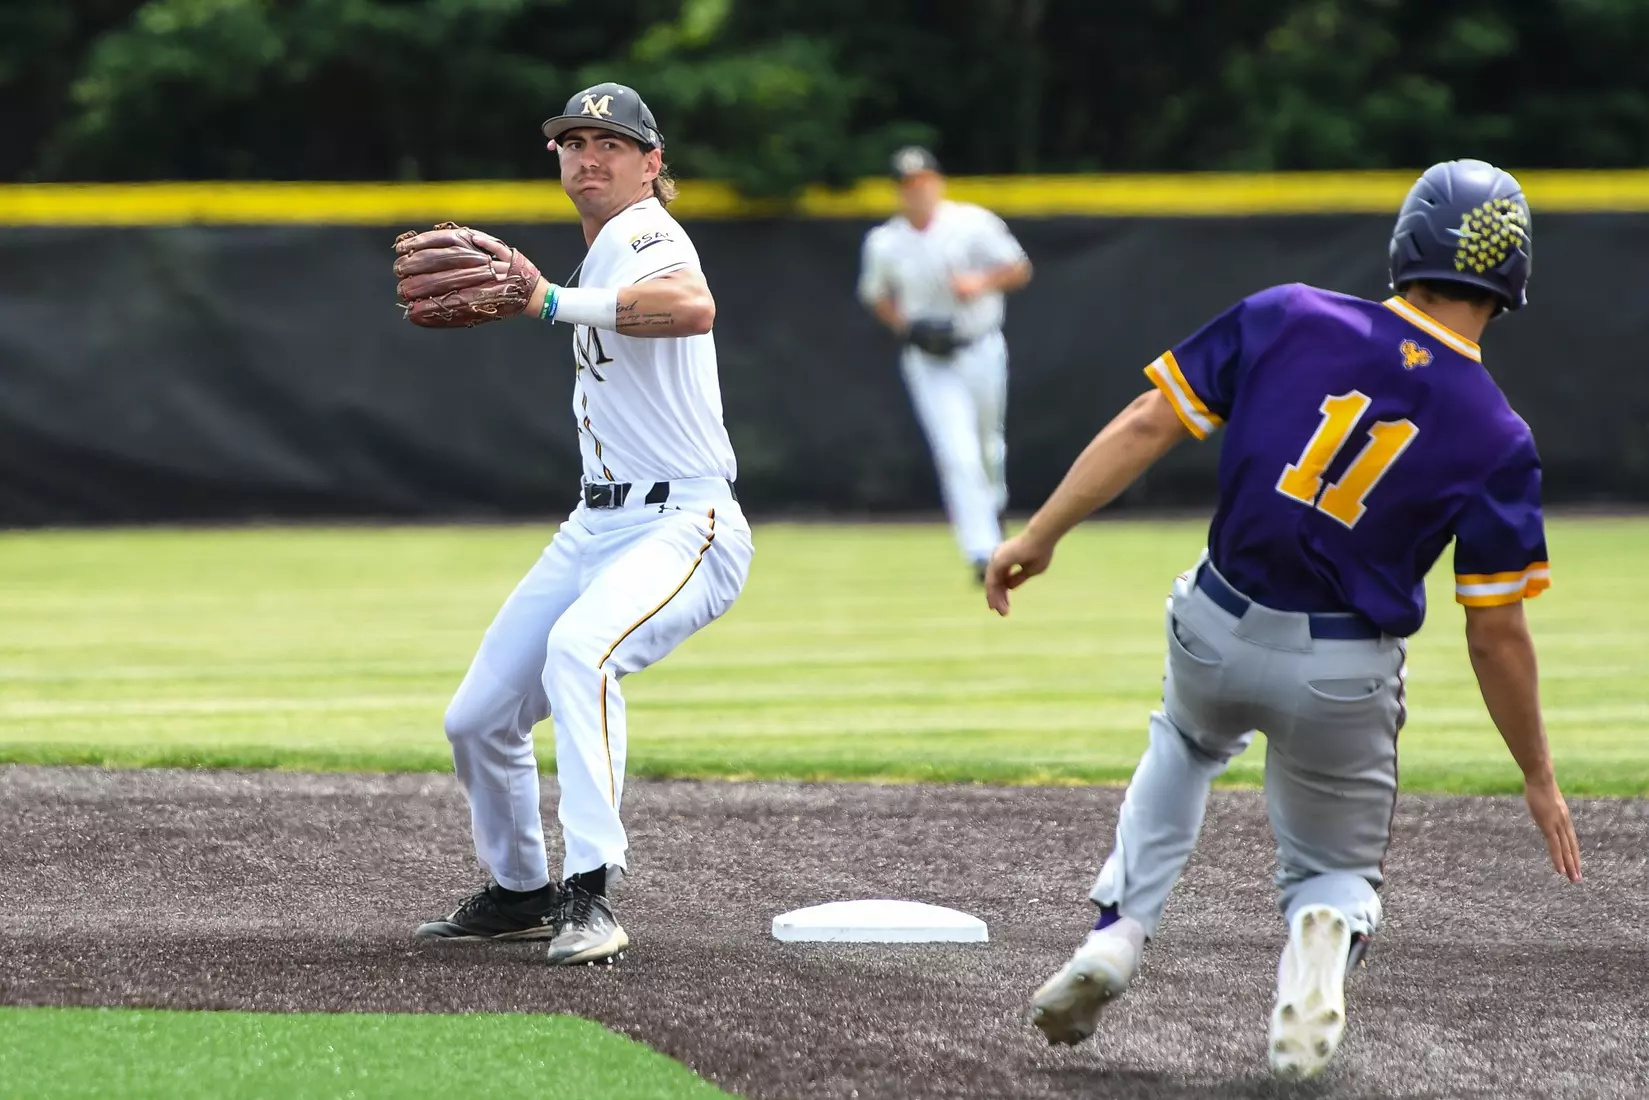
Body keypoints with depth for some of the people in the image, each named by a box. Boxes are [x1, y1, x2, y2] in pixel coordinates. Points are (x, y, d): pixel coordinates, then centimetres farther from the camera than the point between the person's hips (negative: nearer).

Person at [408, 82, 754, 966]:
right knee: (476, 720, 11)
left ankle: (589, 895, -40)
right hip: (596, 526, 10)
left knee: (578, 650, -38)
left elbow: (694, 308, -36)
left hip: (684, 527, -10)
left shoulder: (644, 235, -13)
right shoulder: (605, 251, 16)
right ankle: (519, 893, 34)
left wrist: (555, 301, -34)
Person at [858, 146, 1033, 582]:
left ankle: (992, 508, 50)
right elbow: (875, 295, 12)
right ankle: (983, 552, -15)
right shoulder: (883, 243, -3)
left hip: (982, 352, 1)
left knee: (988, 447, 18)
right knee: (958, 456, -14)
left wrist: (981, 283, -26)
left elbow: (1019, 269, -6)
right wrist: (908, 327, -7)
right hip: (928, 362, -1)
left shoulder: (973, 223, -8)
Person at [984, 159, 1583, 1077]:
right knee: (1340, 871, 23)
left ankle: (1117, 935, 16)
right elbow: (1497, 632, -8)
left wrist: (1039, 537, 1)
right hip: (1347, 682, -2)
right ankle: (1326, 936, -15)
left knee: (1187, 742, 37)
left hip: (1218, 632, 2)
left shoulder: (1287, 319, -7)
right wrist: (1539, 778, 4)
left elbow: (1148, 426, -8)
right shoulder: (1496, 439, -10)